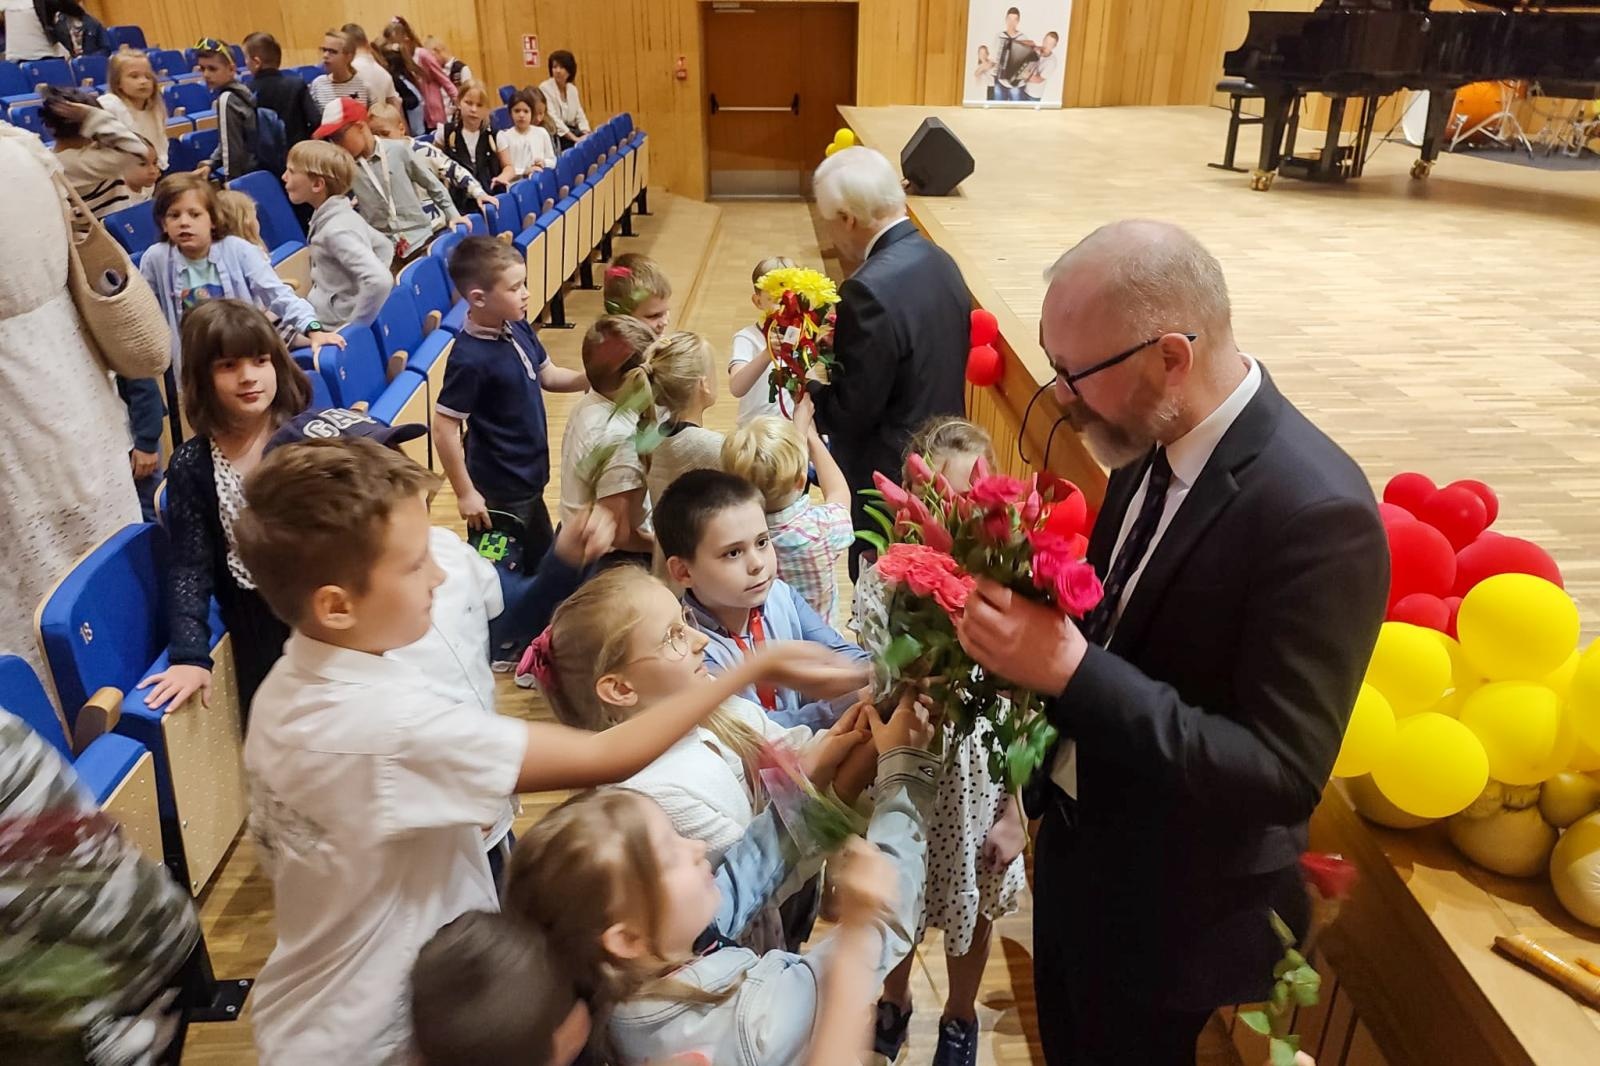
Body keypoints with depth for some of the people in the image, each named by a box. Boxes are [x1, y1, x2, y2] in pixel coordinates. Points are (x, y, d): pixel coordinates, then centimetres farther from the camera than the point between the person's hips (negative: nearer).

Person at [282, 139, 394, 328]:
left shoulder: (335, 230, -21)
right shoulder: (342, 214, 4)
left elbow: (380, 281, -32)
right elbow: (384, 247, 18)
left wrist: (354, 325, -22)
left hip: (336, 325, -9)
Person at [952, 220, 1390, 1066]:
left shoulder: (1316, 513, -29)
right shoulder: (1152, 441, -5)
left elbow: (1285, 773, -29)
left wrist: (1071, 672, -35)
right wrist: (1028, 617, -8)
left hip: (1178, 910, -7)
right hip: (1076, 840, 7)